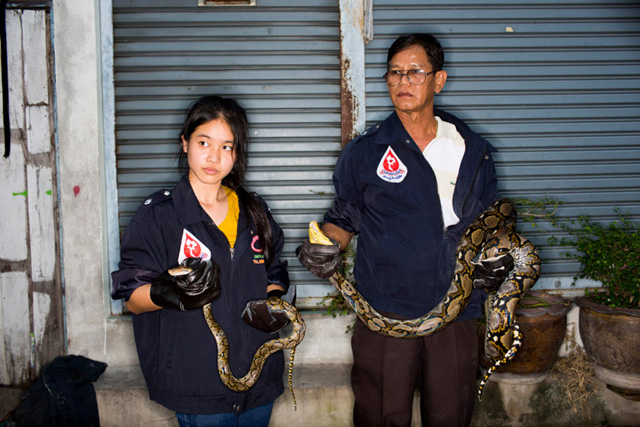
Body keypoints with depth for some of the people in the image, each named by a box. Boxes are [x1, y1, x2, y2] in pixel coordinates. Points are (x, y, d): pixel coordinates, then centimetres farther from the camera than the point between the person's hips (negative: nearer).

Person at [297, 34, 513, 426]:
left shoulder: (474, 151, 9)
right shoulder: (364, 152, 4)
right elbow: (344, 218, 11)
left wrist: (497, 260, 0)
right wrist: (327, 247, -9)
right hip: (385, 314, -1)